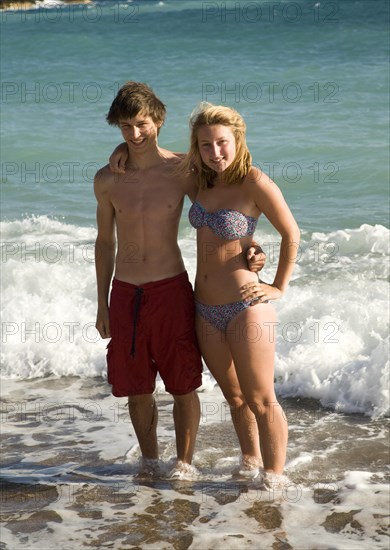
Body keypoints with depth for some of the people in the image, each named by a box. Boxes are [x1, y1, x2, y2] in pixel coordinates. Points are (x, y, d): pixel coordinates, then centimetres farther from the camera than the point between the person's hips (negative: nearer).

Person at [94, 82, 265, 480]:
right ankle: (148, 458, 30)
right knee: (137, 388, 10)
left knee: (183, 386, 3)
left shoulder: (182, 170, -5)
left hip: (171, 290, -2)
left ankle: (185, 461, 21)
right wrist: (102, 304, 11)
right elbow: (104, 242, 11)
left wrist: (250, 247, -17)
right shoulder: (107, 180, 2)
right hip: (125, 294, 2)